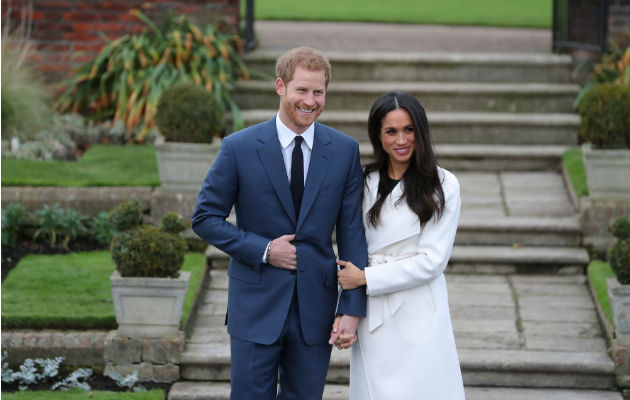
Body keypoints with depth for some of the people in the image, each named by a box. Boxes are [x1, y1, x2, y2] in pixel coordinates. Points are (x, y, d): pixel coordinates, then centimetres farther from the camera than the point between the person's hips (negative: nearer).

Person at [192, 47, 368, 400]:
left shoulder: (345, 151, 1)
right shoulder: (240, 148, -6)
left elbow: (352, 232, 1)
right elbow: (205, 218, 0)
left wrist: (352, 308, -5)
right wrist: (263, 250, -13)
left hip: (315, 308, 2)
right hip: (257, 305, -2)